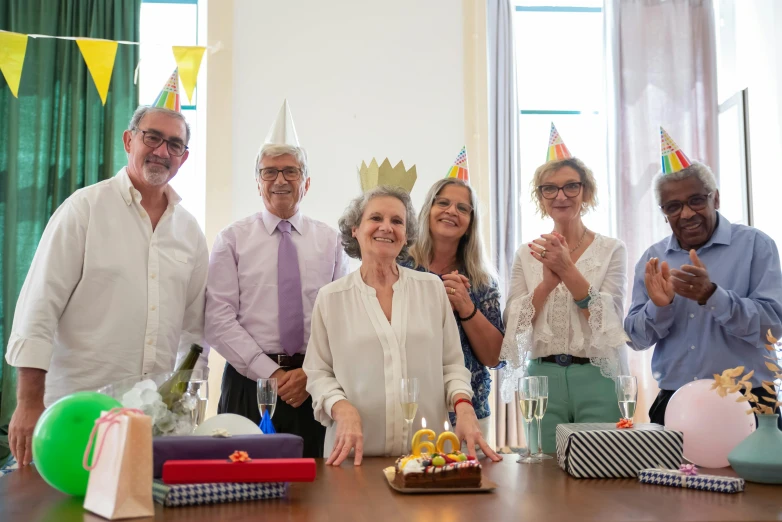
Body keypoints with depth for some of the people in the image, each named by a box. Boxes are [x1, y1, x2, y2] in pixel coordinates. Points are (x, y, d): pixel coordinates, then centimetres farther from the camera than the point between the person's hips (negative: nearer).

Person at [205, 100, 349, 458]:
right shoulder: (233, 240, 3)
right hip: (249, 380, -1)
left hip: (314, 383, 2)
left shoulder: (329, 241, 8)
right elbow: (219, 319, -5)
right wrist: (272, 373, -11)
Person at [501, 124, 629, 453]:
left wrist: (567, 270, -18)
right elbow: (515, 325, -1)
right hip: (543, 378, 2)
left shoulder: (612, 250, 2)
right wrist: (548, 280, -15)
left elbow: (611, 320, -9)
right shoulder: (527, 255, 7)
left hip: (598, 379, -1)